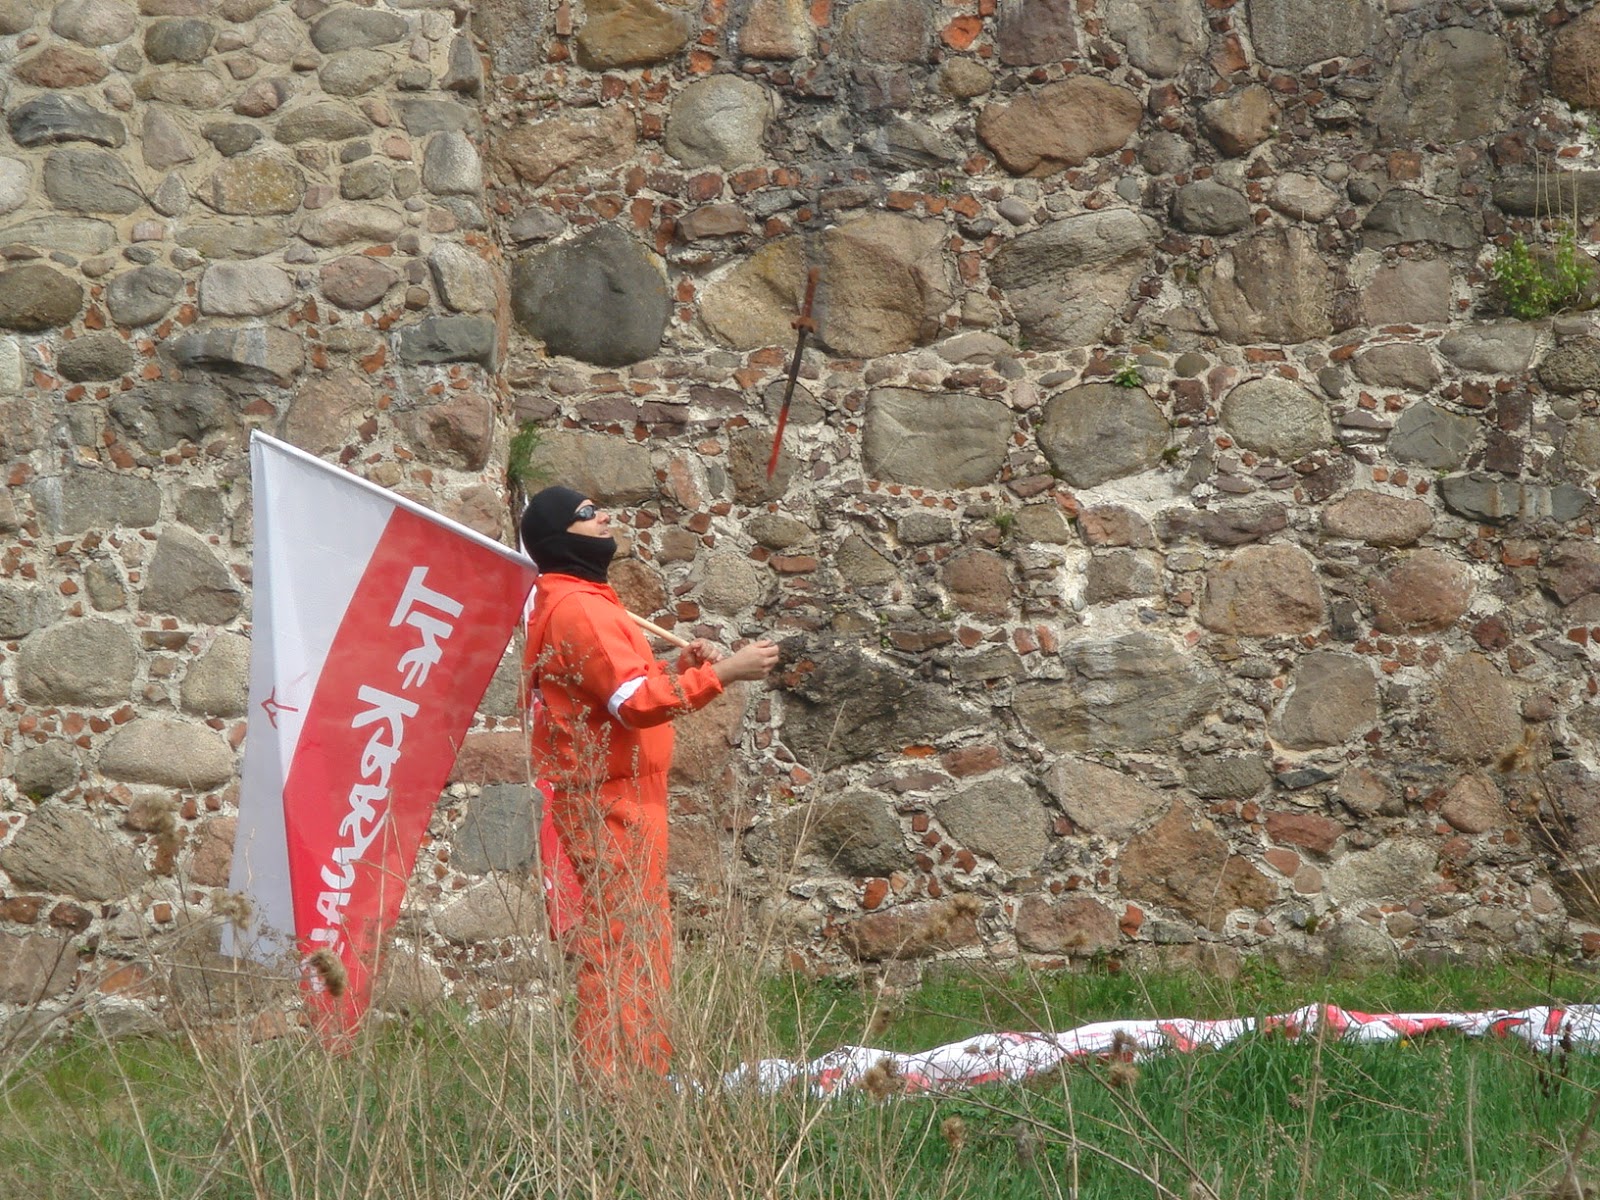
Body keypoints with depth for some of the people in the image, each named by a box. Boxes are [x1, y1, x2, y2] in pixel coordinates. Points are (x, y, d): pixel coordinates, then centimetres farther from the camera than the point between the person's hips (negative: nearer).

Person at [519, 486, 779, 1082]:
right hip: (611, 805, -11)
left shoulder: (575, 603, 18)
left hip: (607, 801, 11)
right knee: (627, 944, -9)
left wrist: (675, 667, 8)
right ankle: (622, 1080, -9)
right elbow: (635, 702, -25)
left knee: (628, 942, 13)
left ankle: (638, 1075, 17)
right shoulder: (577, 608, -16)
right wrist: (722, 672, -24)